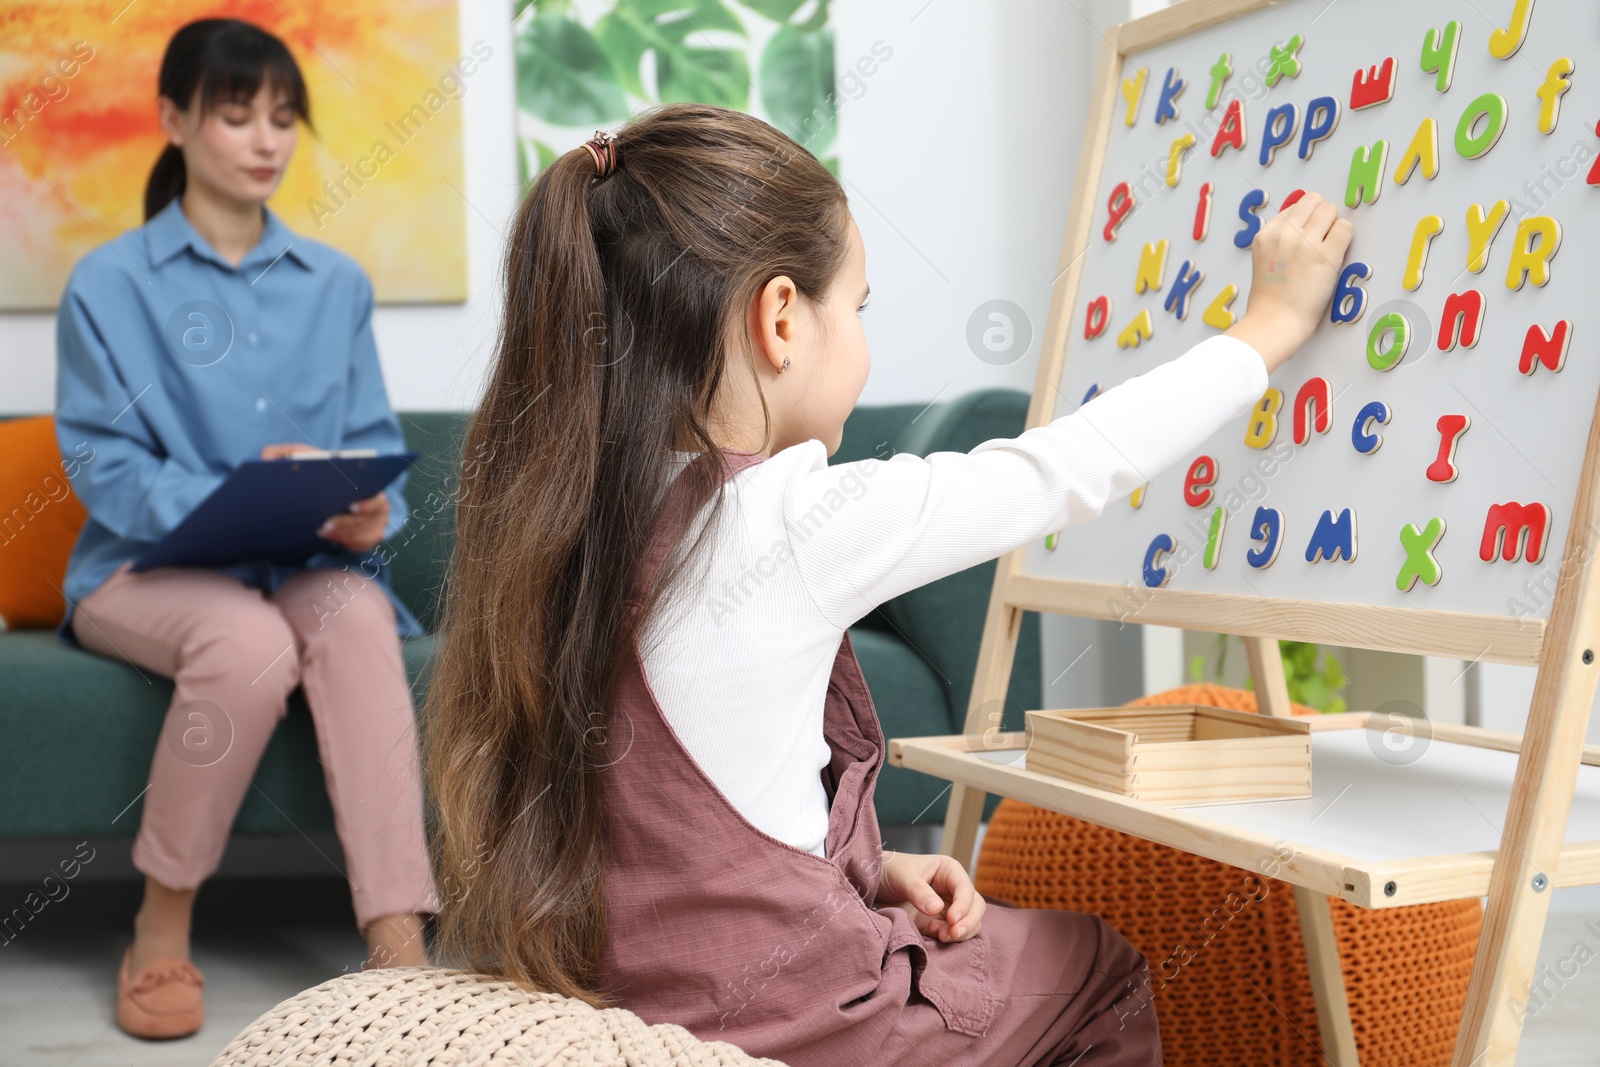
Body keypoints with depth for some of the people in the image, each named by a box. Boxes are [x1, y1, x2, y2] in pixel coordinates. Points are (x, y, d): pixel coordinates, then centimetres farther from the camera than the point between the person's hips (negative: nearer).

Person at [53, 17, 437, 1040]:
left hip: (307, 562, 2)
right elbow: (108, 468, -6)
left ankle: (398, 950, -40)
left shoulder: (336, 284, 12)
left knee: (358, 615, -34)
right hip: (149, 565, -2)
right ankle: (161, 934, -14)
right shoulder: (109, 284, 2)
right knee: (251, 643, -36)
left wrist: (367, 513, -15)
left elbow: (376, 445, 9)